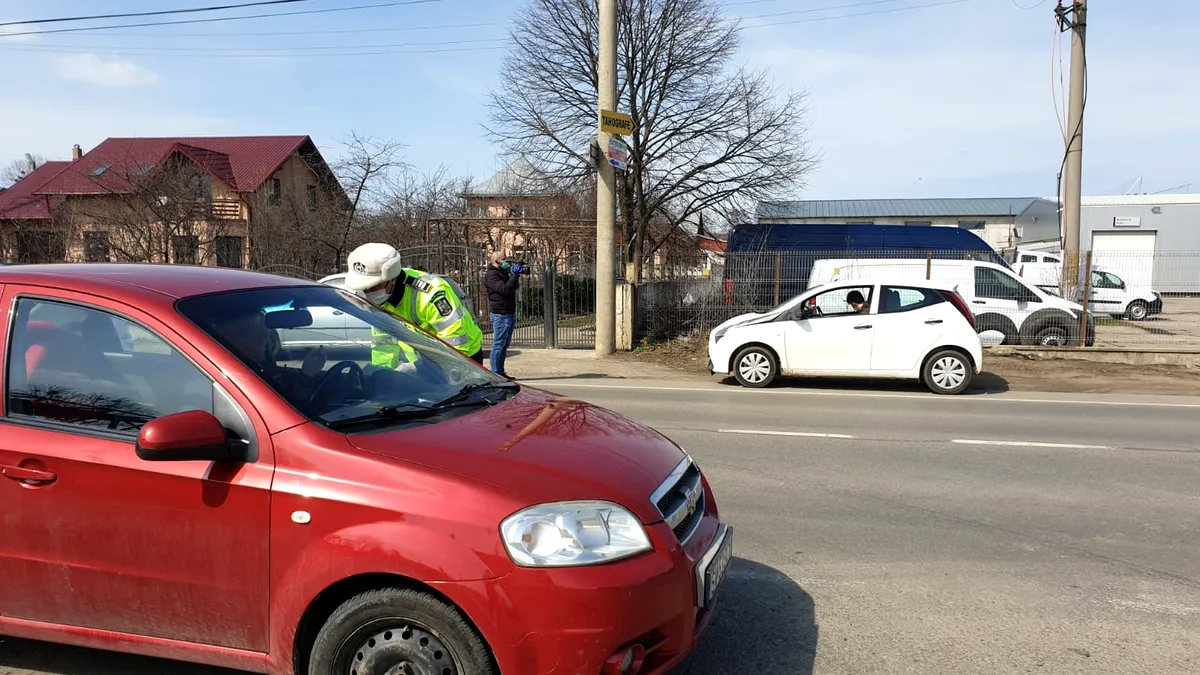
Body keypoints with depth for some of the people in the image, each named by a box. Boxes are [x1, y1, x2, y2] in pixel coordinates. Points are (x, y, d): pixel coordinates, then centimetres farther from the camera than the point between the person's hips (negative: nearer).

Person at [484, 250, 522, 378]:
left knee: (505, 345, 12)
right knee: (498, 344, -8)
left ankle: (500, 372, 18)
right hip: (500, 315, -10)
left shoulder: (503, 273, 19)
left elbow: (514, 286, 18)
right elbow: (505, 289, -23)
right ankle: (496, 373, -6)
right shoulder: (491, 275, -11)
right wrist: (515, 274, -20)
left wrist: (516, 274, 3)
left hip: (510, 314, 10)